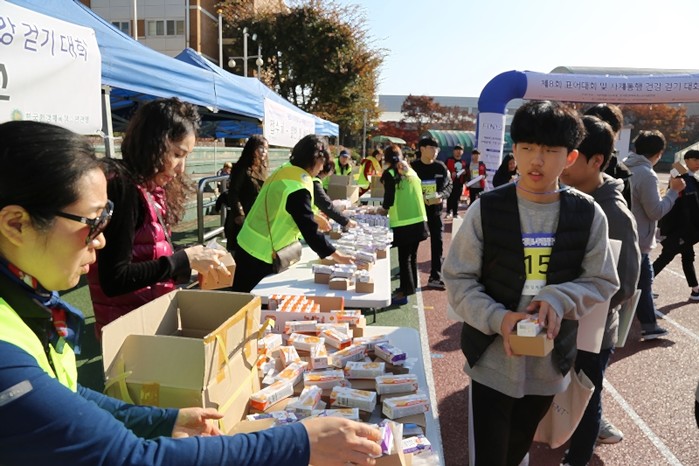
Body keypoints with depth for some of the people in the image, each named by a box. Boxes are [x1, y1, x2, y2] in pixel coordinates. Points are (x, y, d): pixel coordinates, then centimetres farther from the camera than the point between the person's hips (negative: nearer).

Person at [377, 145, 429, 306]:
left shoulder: (390, 173, -5)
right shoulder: (411, 172, 15)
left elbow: (389, 199, -10)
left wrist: (384, 209, 11)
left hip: (403, 223, -6)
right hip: (419, 220, 6)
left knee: (404, 257, 0)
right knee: (412, 255, 17)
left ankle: (404, 292, 5)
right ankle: (411, 286, 29)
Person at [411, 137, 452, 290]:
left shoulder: (441, 167, 2)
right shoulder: (413, 166, -6)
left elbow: (449, 185, 5)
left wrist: (441, 196, -15)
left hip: (435, 208, 2)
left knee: (437, 242, 0)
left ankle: (435, 277, 7)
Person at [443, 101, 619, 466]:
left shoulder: (588, 215, -5)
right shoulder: (486, 209, -10)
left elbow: (602, 281, 1)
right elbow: (458, 278, -7)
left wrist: (559, 299, -20)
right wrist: (496, 317, -24)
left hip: (550, 364, 2)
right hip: (492, 361, -2)